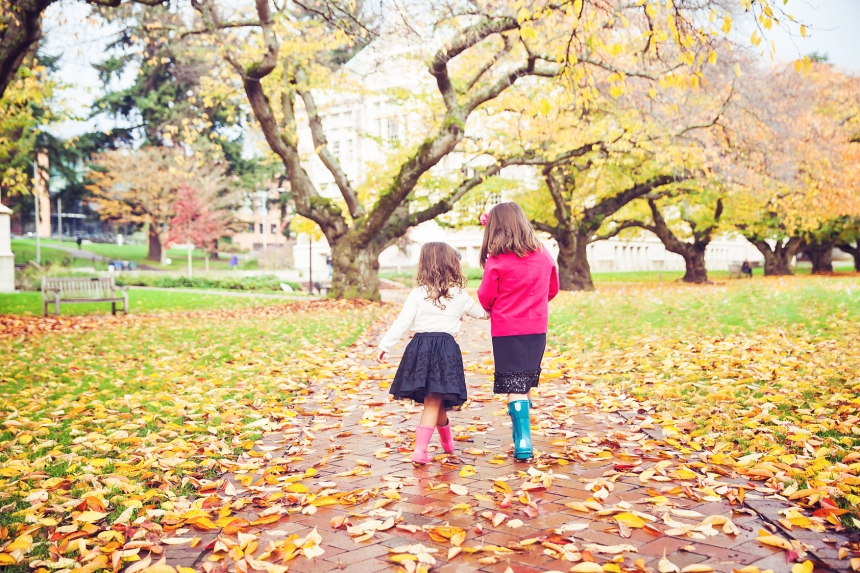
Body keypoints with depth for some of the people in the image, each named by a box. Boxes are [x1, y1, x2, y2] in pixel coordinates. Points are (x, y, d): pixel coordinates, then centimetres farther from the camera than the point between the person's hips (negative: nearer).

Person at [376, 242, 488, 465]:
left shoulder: (417, 295, 2)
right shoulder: (460, 296, 8)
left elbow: (402, 323, -4)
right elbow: (481, 312, 26)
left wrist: (385, 346, 1)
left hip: (420, 348, 1)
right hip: (446, 349, -1)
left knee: (435, 399, 16)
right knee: (434, 401, 1)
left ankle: (448, 442, 33)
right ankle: (420, 450, -3)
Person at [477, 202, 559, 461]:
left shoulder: (496, 261, -13)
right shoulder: (543, 255, 1)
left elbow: (485, 297, -5)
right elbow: (553, 289, 12)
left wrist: (492, 310, 17)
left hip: (506, 329, -4)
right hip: (536, 328, 5)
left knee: (515, 386, 1)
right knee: (527, 383, 18)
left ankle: (523, 443, -4)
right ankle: (520, 433, 28)